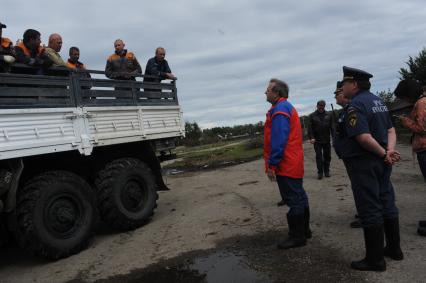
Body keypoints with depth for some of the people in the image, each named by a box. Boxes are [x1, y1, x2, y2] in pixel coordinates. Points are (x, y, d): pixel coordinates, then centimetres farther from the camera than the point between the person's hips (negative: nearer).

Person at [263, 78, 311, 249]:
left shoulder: (279, 110, -16)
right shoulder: (287, 107, 17)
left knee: (294, 200, -2)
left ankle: (297, 237, 7)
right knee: (299, 196, 17)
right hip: (294, 164, 11)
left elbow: (278, 141, -23)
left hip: (286, 164, -11)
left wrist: (271, 165, -20)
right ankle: (304, 230, 29)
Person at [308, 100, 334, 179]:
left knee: (327, 156, 8)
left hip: (327, 140, 2)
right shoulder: (312, 116, 2)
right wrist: (311, 137, -14)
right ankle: (320, 172, 4)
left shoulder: (328, 115, 8)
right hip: (317, 140, -2)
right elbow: (310, 128, -3)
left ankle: (326, 171, 20)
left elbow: (332, 127, 5)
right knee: (318, 156, -1)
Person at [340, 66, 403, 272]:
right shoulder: (377, 100, 13)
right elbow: (391, 130, 10)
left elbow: (364, 137, -26)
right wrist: (389, 150, -5)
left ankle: (375, 260, 9)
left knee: (369, 210, -1)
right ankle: (394, 249, 31)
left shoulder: (355, 105, -16)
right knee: (387, 204, 17)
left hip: (363, 163, -9)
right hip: (381, 163, 9)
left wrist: (384, 154, -13)